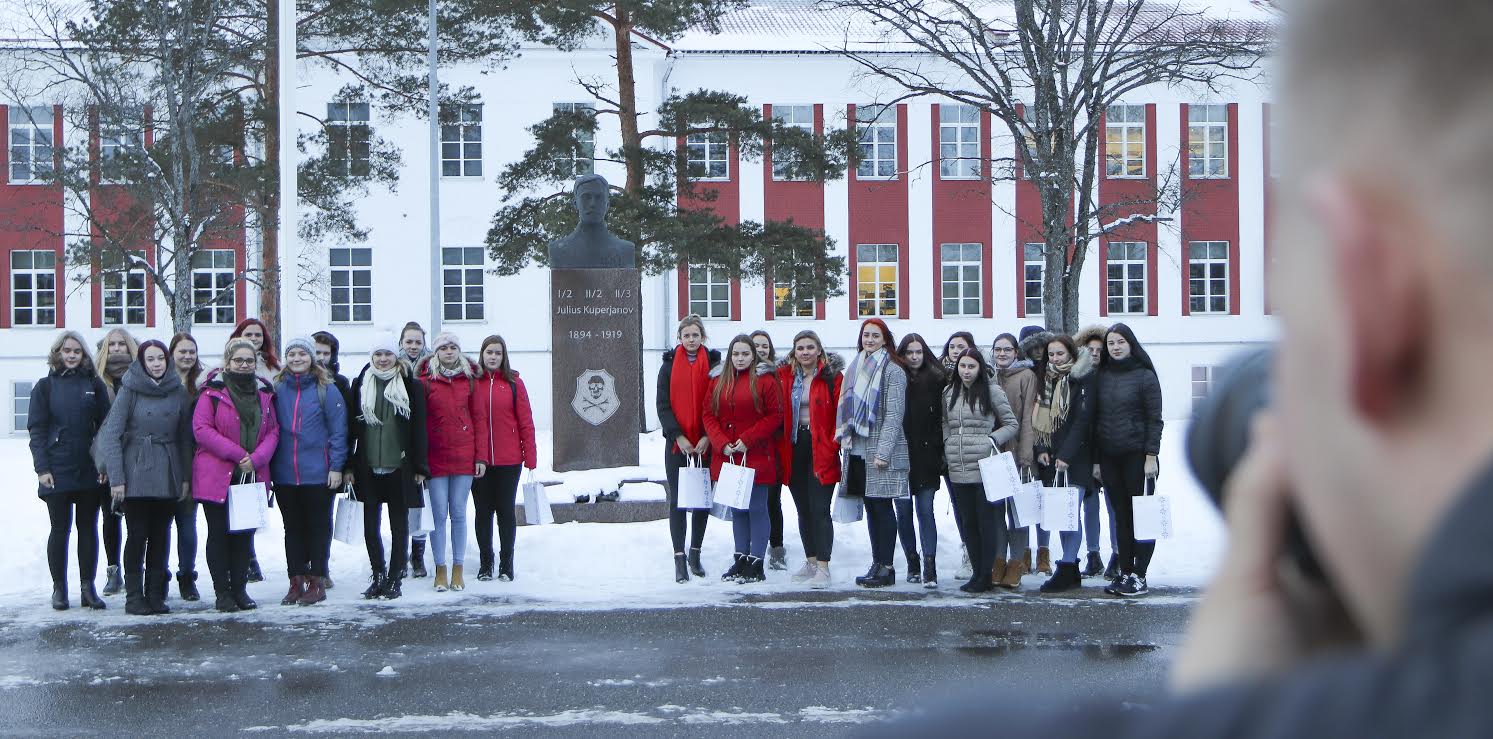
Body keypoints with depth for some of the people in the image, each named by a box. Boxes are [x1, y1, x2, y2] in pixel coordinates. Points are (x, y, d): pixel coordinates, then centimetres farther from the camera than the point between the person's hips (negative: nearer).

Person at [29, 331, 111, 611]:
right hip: (57, 472, -1)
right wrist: (42, 468, -9)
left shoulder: (94, 385, 6)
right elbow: (36, 429, 0)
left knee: (88, 528, 6)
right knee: (60, 529, 4)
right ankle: (59, 588, 13)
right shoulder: (45, 386, 3)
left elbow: (105, 425, 5)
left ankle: (87, 587, 12)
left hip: (90, 471, 1)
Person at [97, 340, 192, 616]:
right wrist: (116, 478, -11)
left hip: (168, 476, 3)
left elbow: (185, 437, 9)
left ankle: (155, 594, 12)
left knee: (161, 535, 5)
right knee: (138, 534, -2)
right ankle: (134, 596, 4)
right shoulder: (130, 389, -4)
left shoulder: (178, 392, 6)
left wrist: (186, 476, 4)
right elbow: (110, 435, -6)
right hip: (136, 474, -3)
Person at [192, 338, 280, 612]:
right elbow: (201, 429, -11)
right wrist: (237, 453, -16)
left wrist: (256, 458, -10)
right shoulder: (213, 390, -5)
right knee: (219, 533, 3)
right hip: (217, 475, -4)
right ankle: (222, 591, 9)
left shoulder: (264, 392, 9)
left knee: (245, 533, 9)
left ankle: (240, 588, 19)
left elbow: (273, 430, 8)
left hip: (252, 475, 4)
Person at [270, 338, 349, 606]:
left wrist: (336, 466, -11)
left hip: (318, 473, -4)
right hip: (285, 474, 4)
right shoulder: (278, 389, 7)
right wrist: (268, 466, 7)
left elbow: (338, 430, -5)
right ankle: (296, 581, 15)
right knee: (292, 528, 9)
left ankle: (317, 581, 10)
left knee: (318, 526, 4)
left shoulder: (326, 390, -4)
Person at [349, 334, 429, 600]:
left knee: (399, 525, 6)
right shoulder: (361, 384, 6)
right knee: (370, 524, 6)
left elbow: (418, 428, -1)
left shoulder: (411, 386, 0)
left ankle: (395, 578, 14)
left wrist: (420, 467, -6)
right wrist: (349, 465, 1)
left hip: (400, 467, -2)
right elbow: (352, 426, 6)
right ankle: (378, 575, 18)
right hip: (368, 468, 2)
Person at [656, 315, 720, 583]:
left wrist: (708, 437, -10)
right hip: (677, 444, 0)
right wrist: (678, 436, -9)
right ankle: (680, 559, -2)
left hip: (705, 444, 1)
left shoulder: (713, 363, 4)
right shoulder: (670, 364, 5)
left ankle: (695, 554, 19)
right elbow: (662, 404, 1)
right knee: (678, 500, -2)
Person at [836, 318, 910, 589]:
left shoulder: (893, 371, -6)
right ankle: (877, 564, 14)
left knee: (882, 506, -5)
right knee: (870, 506, 9)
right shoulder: (856, 367, 14)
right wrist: (845, 436, 6)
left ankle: (886, 567, -2)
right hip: (858, 449, 7)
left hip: (881, 451, -7)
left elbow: (894, 414, -12)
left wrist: (883, 451, -18)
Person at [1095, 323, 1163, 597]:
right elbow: (1096, 418, 11)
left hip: (1137, 456, -4)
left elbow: (1154, 419, -5)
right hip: (1109, 456, 4)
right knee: (1121, 515, 7)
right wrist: (1096, 460, 9)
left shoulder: (1145, 376, -3)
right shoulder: (1102, 376, 9)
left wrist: (1151, 456, -11)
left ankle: (1139, 575, 2)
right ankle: (1125, 572, 11)